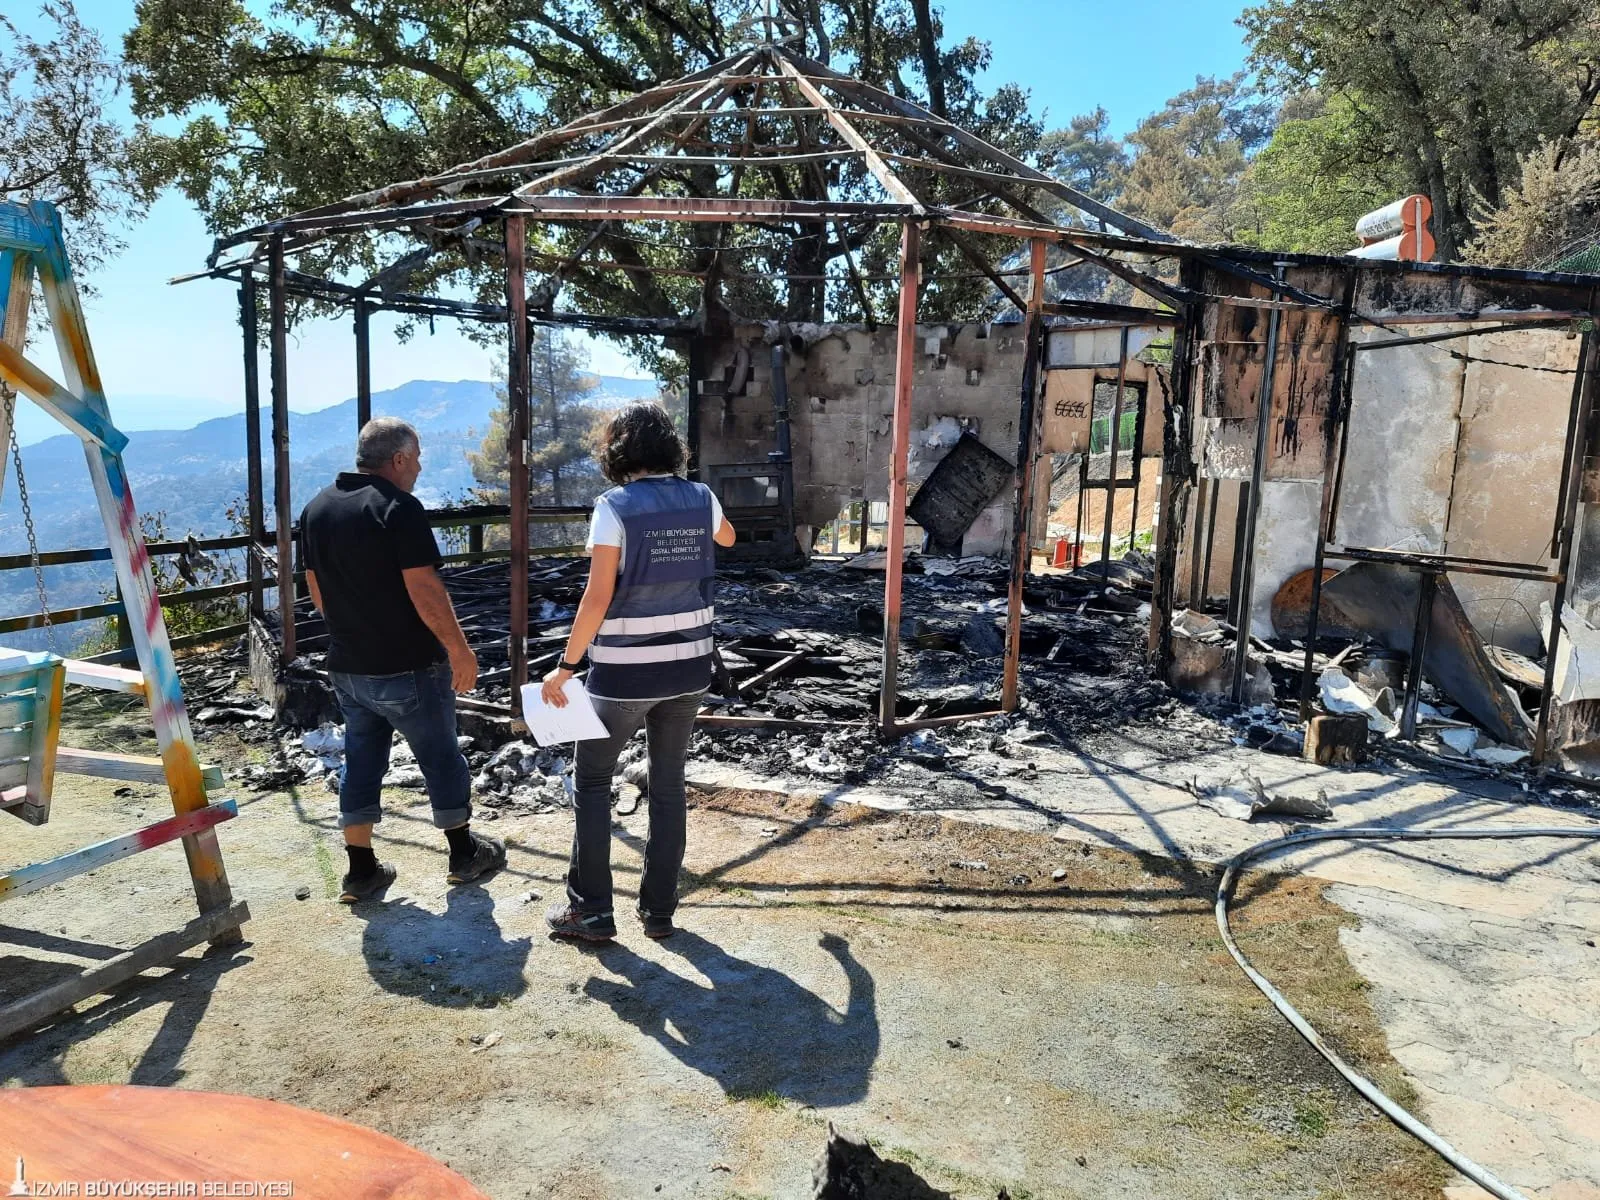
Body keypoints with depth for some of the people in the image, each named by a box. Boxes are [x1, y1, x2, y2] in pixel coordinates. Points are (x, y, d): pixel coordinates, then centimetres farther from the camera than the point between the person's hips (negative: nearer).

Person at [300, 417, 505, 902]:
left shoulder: (316, 508, 7)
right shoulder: (399, 506, -17)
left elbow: (317, 589, 14)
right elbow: (424, 588, -22)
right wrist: (459, 648, -15)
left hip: (347, 666, 7)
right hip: (408, 666, -6)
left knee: (361, 762, 14)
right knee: (440, 757, 10)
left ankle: (361, 870, 18)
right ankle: (463, 852, 24)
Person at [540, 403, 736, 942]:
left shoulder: (615, 507, -13)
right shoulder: (701, 499, 1)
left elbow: (598, 598, -18)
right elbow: (726, 538, 25)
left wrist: (567, 666, -11)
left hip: (625, 671, -4)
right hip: (688, 666, 5)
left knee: (591, 781, 12)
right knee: (668, 785, 14)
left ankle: (590, 911, 14)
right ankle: (659, 909, 21)